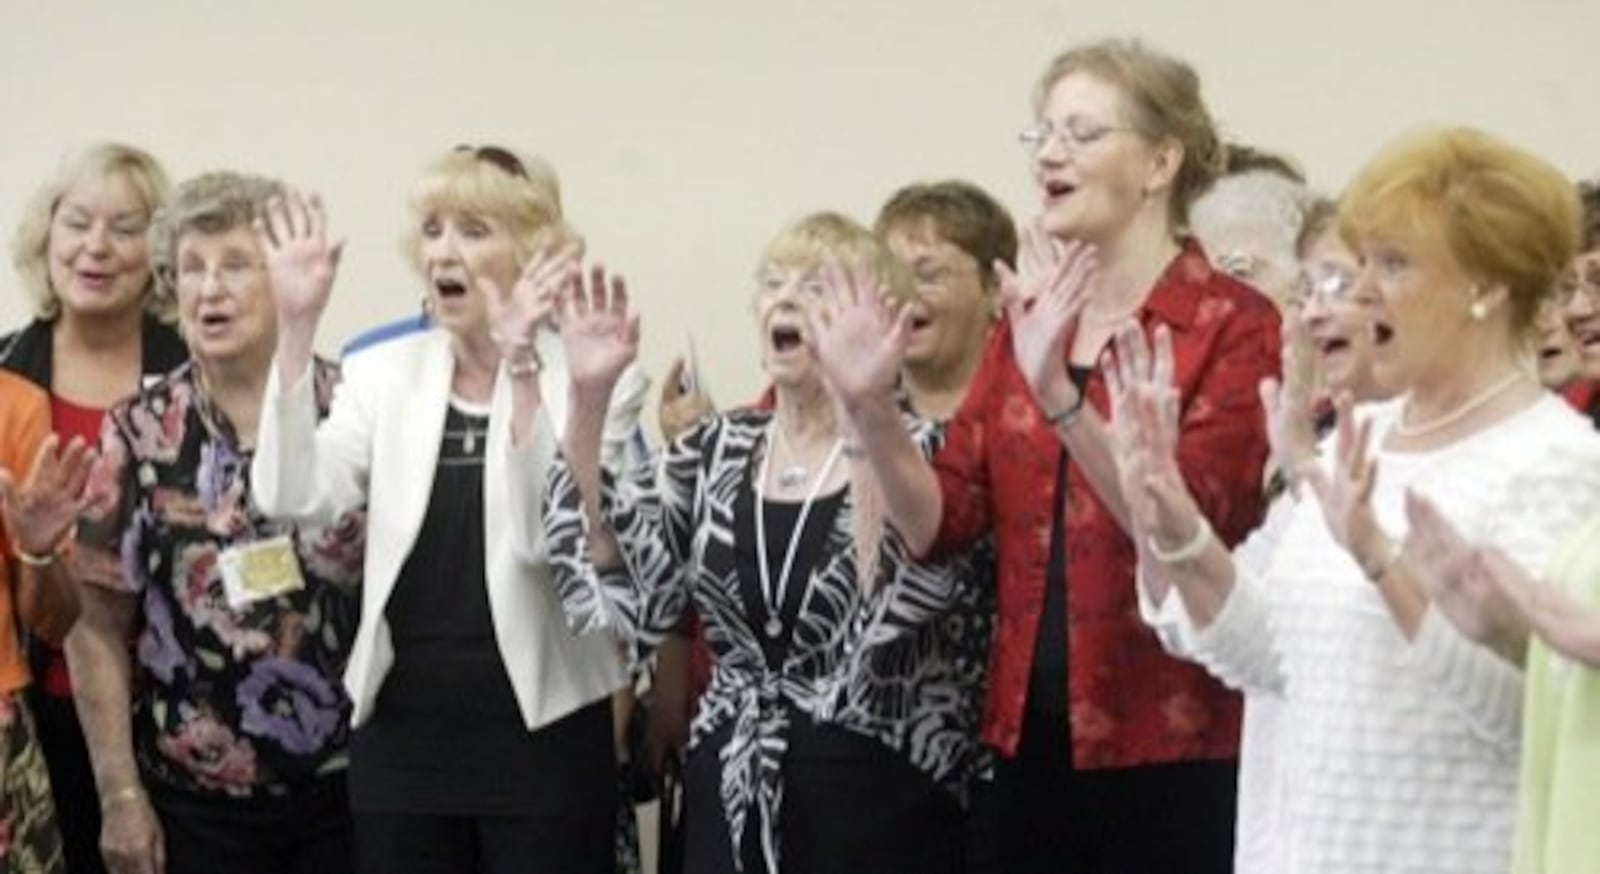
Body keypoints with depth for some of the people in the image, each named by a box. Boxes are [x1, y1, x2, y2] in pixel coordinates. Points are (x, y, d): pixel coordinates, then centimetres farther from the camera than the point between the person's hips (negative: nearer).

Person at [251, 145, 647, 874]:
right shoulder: (385, 372, 6)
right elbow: (292, 498, -8)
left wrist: (523, 371, -26)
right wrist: (298, 329, -15)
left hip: (541, 735, -3)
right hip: (401, 735, 3)